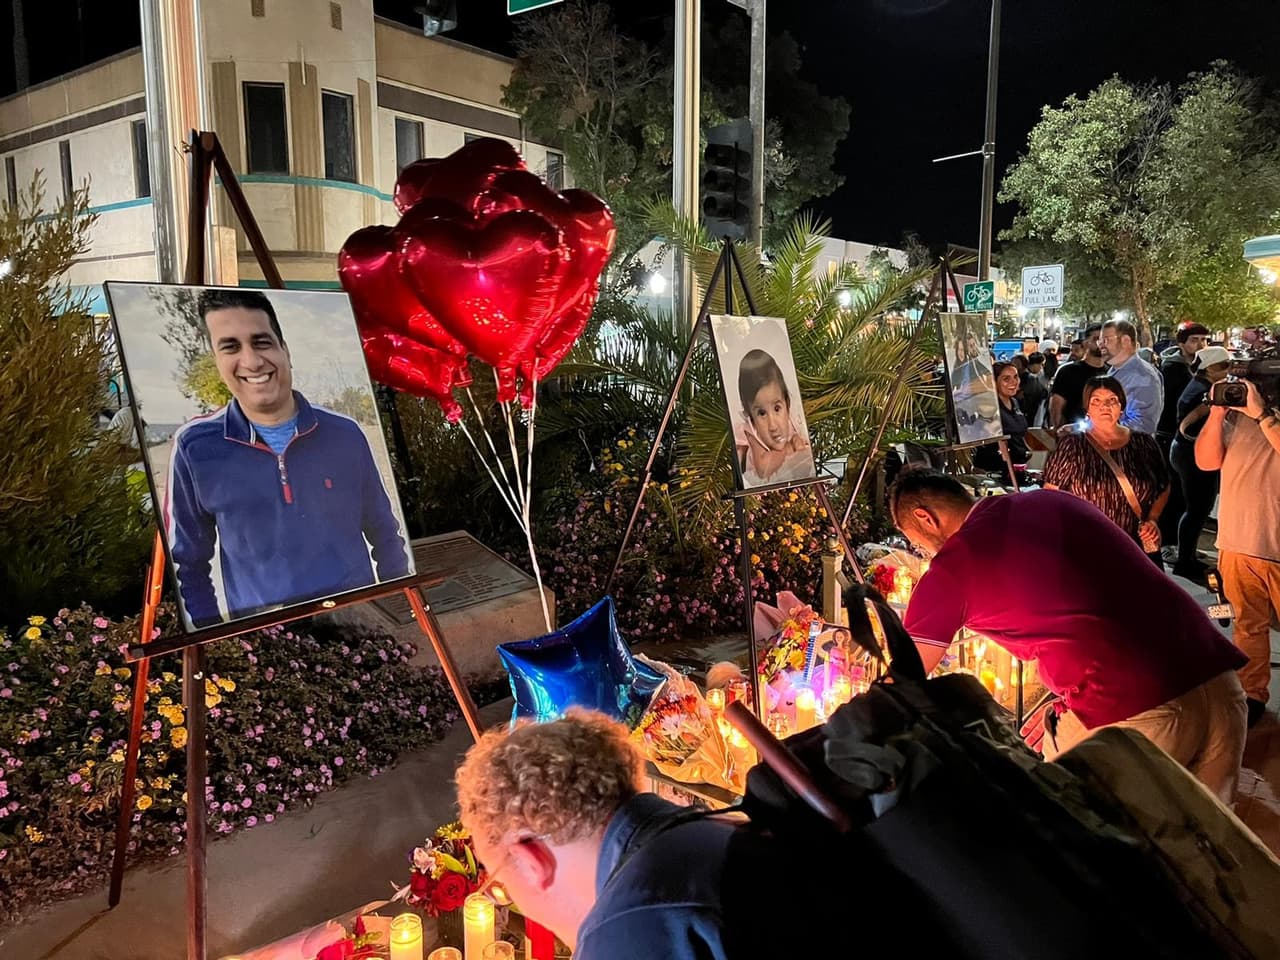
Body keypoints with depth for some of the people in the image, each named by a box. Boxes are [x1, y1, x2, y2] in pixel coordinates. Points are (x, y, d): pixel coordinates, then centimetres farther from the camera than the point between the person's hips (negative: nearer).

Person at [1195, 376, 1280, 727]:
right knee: (1248, 625, 15)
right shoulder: (1236, 414, 2)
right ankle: (1252, 694, 27)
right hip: (1238, 544, 3)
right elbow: (1207, 460, -3)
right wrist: (1216, 412, -11)